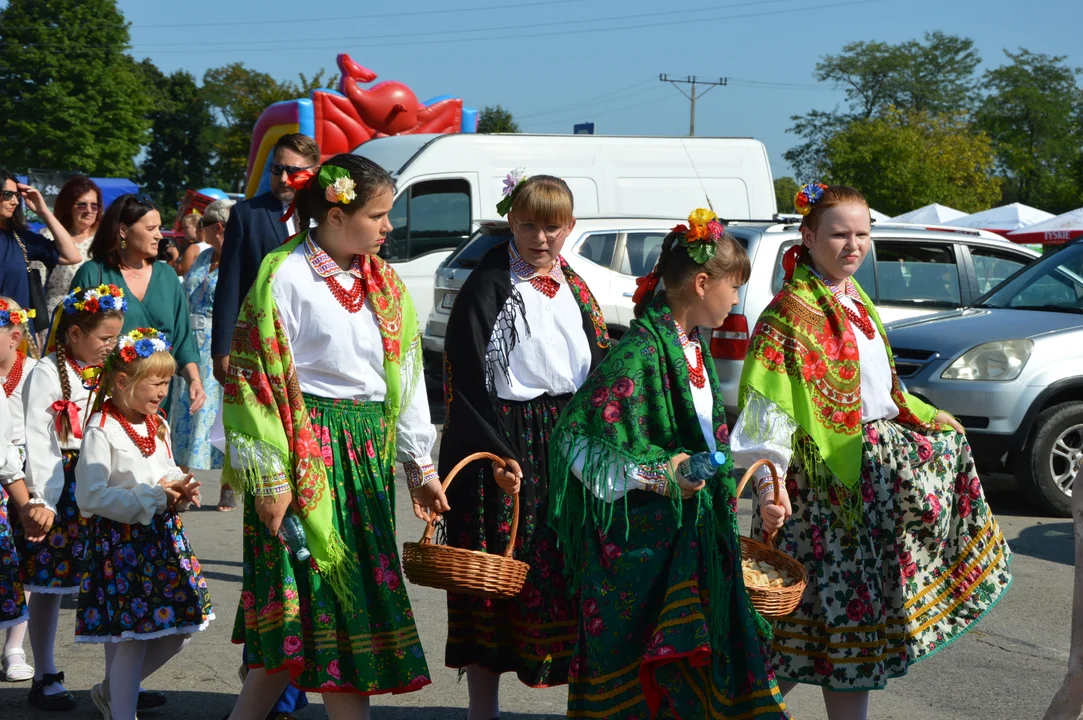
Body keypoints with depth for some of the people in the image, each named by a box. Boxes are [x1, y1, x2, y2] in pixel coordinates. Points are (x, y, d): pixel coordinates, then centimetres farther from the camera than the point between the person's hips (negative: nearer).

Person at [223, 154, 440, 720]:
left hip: (369, 450, 7)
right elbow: (255, 377, -12)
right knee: (327, 594, -5)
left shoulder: (384, 282, 11)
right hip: (308, 449, -7)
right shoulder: (286, 277, -10)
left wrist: (419, 464, 13)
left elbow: (407, 375, 15)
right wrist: (268, 477, -15)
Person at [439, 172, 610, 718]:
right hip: (504, 448, -5)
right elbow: (465, 380, -11)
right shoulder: (488, 285, -5)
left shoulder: (574, 289, 13)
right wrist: (496, 454, -18)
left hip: (568, 444, 5)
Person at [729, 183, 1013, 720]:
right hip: (834, 472, -9)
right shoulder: (791, 313, -15)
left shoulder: (853, 300, 12)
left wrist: (932, 419, 25)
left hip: (881, 448, 9)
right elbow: (769, 408, -23)